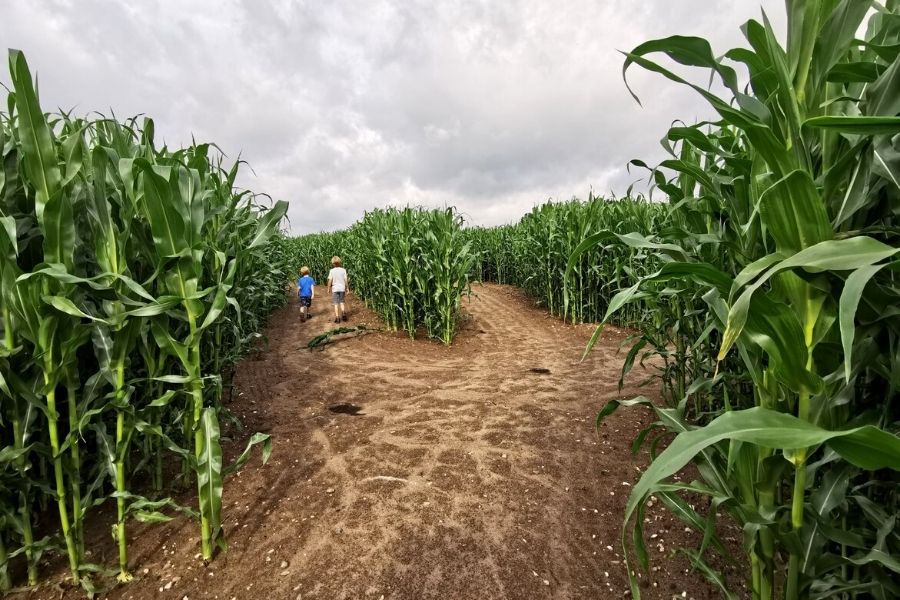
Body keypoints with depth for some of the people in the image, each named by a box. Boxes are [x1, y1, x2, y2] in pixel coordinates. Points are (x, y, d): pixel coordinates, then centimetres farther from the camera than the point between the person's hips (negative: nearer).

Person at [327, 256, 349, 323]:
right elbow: (346, 280, -1)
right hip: (342, 288, 2)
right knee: (341, 301, 20)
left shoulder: (332, 271, -8)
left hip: (335, 289, -2)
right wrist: (347, 288, 9)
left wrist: (328, 289, 4)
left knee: (336, 303, 3)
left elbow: (330, 280, -7)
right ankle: (343, 313, 3)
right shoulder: (343, 270, -3)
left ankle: (337, 317, 0)